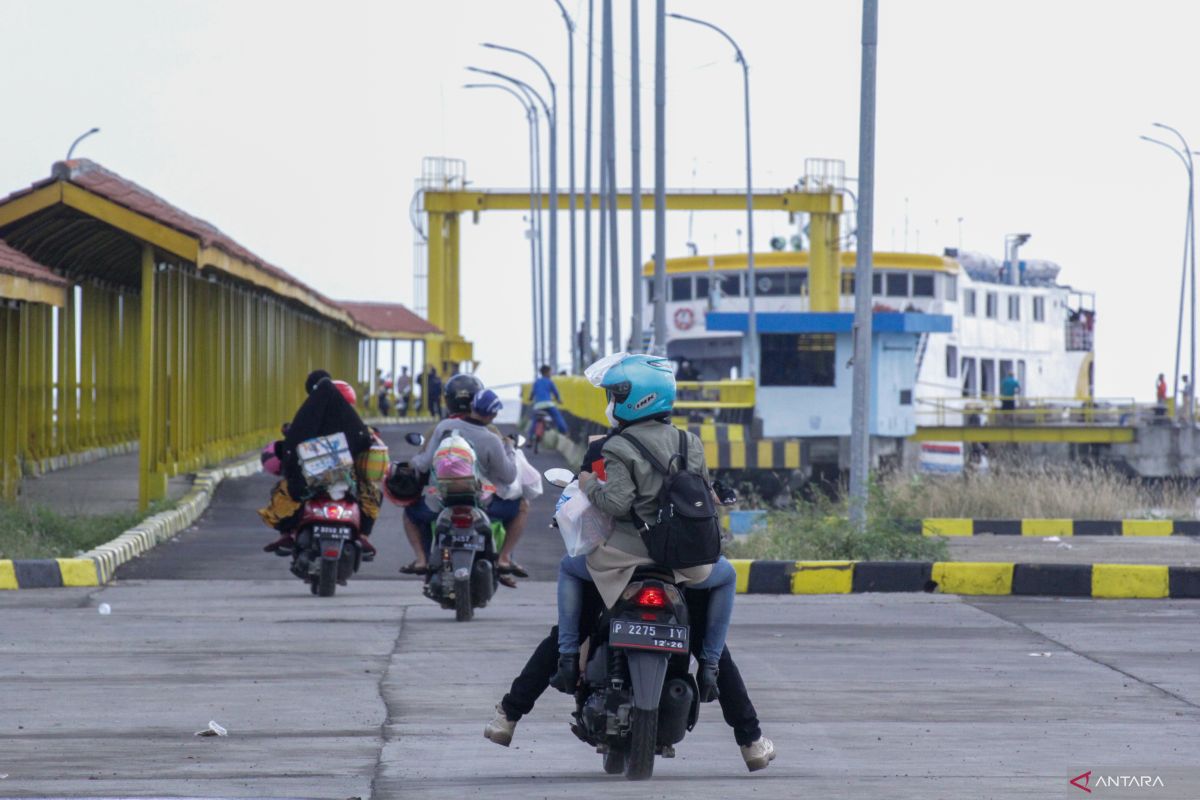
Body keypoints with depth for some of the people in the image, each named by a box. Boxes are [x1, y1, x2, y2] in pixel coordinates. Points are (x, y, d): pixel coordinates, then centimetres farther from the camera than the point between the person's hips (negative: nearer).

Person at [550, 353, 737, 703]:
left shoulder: (619, 448, -9)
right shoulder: (690, 442, 7)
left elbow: (617, 502, -20)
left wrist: (589, 485, -1)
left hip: (630, 550, -3)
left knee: (569, 568, 26)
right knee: (725, 576, 34)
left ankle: (568, 660, 15)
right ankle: (710, 667, 21)